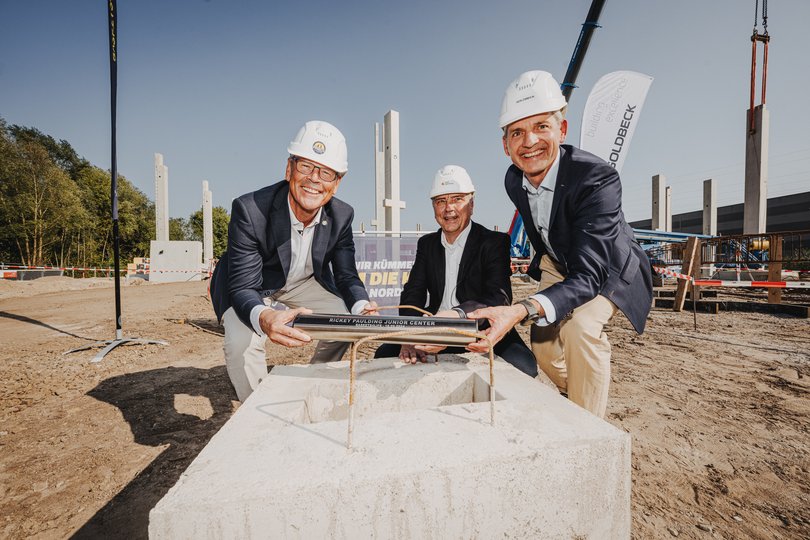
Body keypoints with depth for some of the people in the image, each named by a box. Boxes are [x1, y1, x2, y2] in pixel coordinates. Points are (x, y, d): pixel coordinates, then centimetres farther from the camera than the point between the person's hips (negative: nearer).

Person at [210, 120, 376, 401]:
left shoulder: (342, 215, -19)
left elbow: (346, 275, -15)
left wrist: (362, 308, -37)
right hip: (251, 289, -3)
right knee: (241, 342, -28)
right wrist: (263, 317, -56)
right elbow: (243, 286, -32)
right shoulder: (249, 209, -31)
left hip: (304, 284, 4)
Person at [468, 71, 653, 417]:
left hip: (608, 270, -5)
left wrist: (520, 311, -60)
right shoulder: (514, 181, -17)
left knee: (581, 326, -32)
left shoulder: (598, 179, -36)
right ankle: (575, 399, 36)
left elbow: (587, 276, -45)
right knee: (543, 343, 1)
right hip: (559, 264, 5)